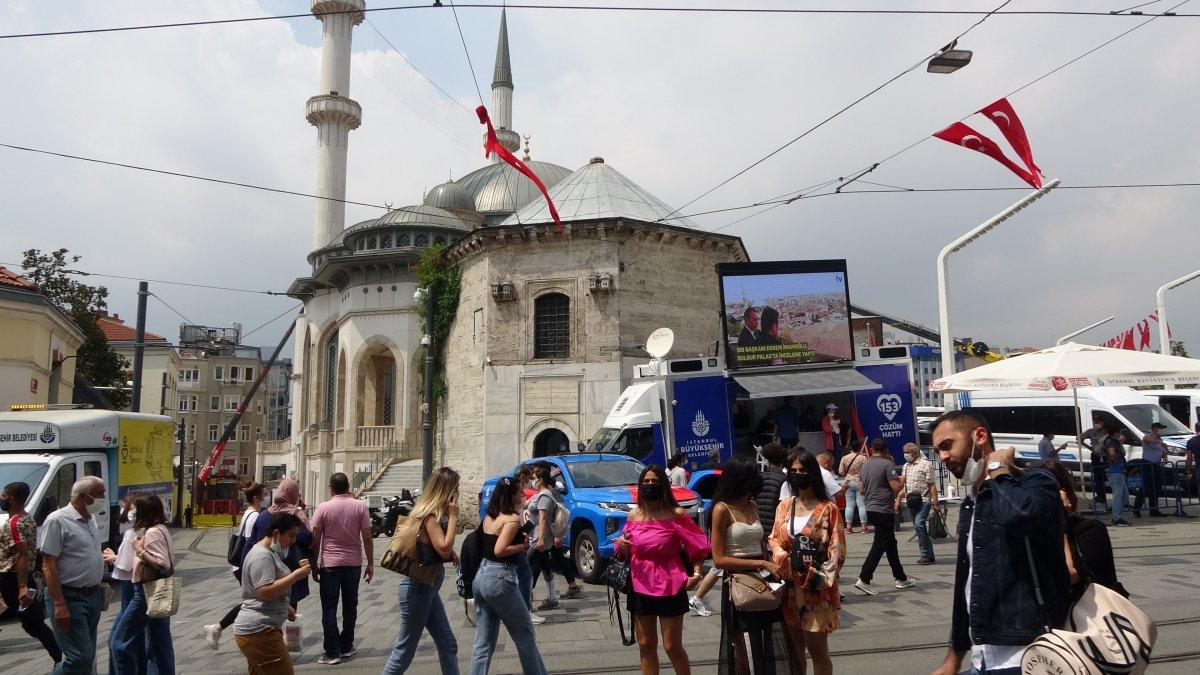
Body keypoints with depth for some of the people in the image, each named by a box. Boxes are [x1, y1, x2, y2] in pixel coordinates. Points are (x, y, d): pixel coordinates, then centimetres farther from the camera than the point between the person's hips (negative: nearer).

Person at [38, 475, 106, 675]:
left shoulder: (90, 520, 12)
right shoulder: (57, 521, -13)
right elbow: (48, 565, -17)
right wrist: (60, 605, -21)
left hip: (92, 596, 8)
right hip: (70, 598, -8)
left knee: (88, 656, 12)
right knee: (81, 657, -11)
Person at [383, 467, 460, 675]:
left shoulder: (432, 513, 8)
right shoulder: (430, 515, -19)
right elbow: (444, 549, -28)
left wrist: (451, 553, 2)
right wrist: (453, 516, -21)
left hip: (427, 588, 9)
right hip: (418, 588, -9)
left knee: (448, 644, 11)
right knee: (405, 650, 2)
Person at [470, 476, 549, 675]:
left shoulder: (489, 517, 11)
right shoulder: (512, 518, -14)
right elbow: (499, 550, -23)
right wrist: (523, 545, -9)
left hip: (480, 576, 8)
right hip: (500, 579, -8)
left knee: (483, 641, 11)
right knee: (525, 635, 10)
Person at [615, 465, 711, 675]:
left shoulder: (676, 514, -8)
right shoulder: (634, 515, 4)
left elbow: (697, 546, -4)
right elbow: (625, 553, 13)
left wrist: (697, 572, -18)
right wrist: (622, 544, -9)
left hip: (669, 585, -4)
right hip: (640, 584, 4)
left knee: (672, 646, 0)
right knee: (645, 645, 11)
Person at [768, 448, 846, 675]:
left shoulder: (828, 509, -6)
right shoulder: (784, 506, 8)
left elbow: (837, 549, -7)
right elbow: (774, 539, 12)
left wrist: (822, 577, -17)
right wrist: (783, 556, -8)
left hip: (816, 588, -4)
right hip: (789, 586, 4)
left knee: (817, 650, 2)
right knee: (794, 648, 12)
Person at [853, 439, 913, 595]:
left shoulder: (865, 466, 10)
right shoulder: (887, 464, -12)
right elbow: (896, 487, -18)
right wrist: (902, 481, 2)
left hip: (870, 509, 8)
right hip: (884, 510, -8)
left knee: (890, 543, 17)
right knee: (879, 545, -5)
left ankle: (901, 579, 25)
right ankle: (864, 580, -10)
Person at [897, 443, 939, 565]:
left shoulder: (926, 464, -3)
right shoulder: (906, 466, 17)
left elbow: (932, 486, -7)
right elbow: (903, 486, 21)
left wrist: (935, 503, -12)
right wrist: (898, 500, 14)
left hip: (924, 500, -7)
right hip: (911, 500, 7)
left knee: (919, 524, -19)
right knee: (918, 527, 7)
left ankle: (925, 554, -11)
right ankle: (930, 556, 14)